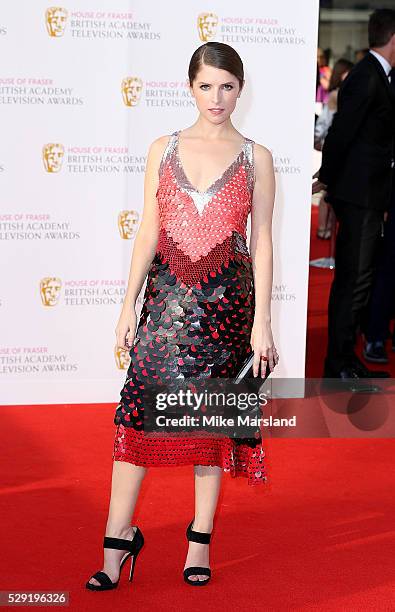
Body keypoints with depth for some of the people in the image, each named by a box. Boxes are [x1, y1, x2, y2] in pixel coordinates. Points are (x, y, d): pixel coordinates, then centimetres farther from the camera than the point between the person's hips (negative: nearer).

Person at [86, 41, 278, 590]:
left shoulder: (256, 158, 1)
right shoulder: (164, 150, 5)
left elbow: (261, 241, 1)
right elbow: (148, 232, 6)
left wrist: (262, 321, -4)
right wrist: (128, 306, 3)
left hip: (226, 299, -1)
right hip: (167, 295, 1)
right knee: (139, 408, -4)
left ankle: (201, 538, 15)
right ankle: (118, 536, 2)